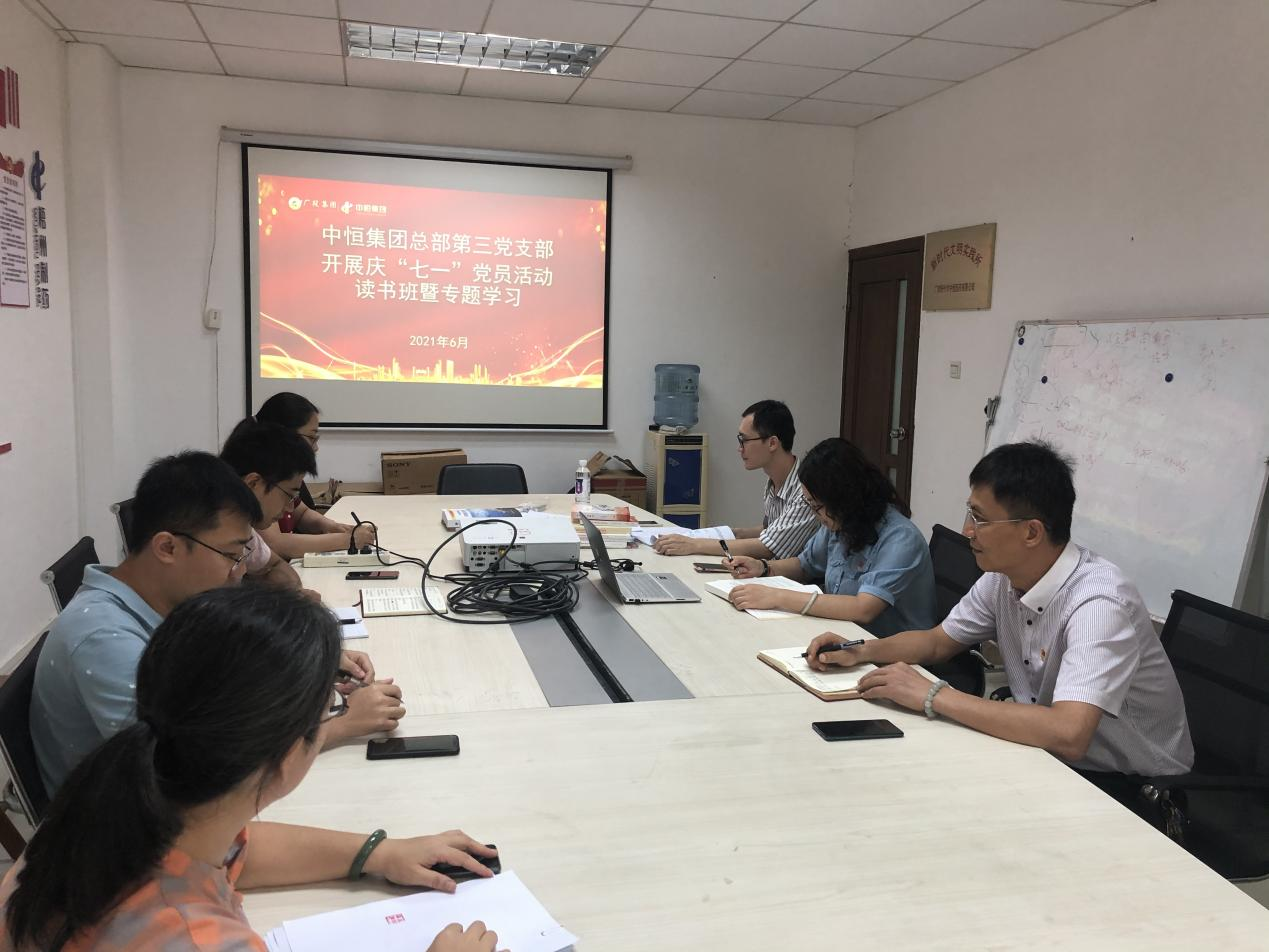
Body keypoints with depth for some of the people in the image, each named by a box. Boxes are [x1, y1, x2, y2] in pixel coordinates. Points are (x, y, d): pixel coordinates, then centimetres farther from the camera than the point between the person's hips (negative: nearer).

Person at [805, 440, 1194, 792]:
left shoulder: (1098, 602, -29)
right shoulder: (1002, 577, -5)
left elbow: (1068, 734, -40)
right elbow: (939, 640, 11)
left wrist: (932, 696, -34)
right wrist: (861, 652, -7)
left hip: (1127, 783, -6)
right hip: (1052, 753, 7)